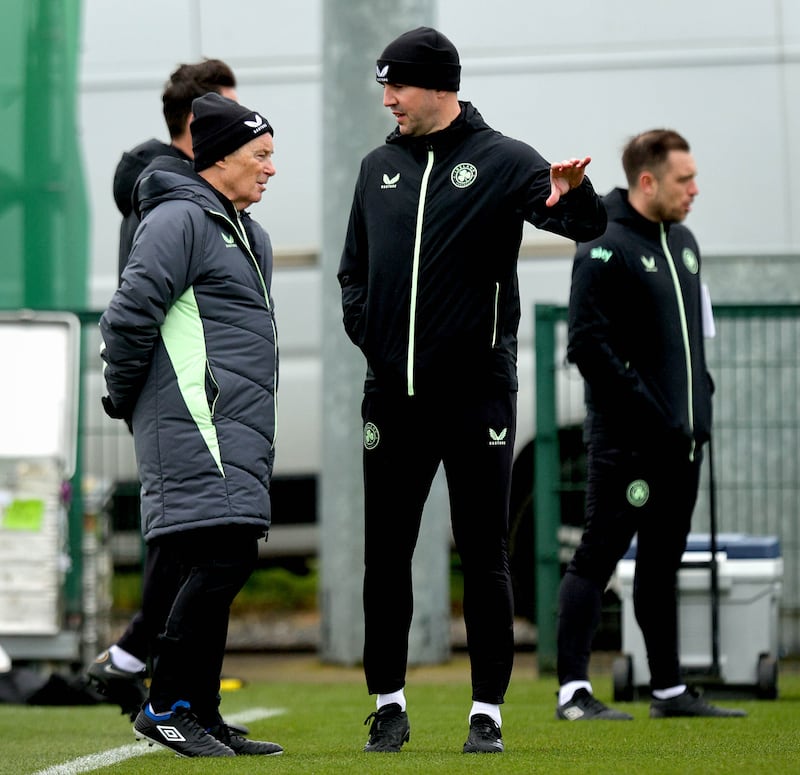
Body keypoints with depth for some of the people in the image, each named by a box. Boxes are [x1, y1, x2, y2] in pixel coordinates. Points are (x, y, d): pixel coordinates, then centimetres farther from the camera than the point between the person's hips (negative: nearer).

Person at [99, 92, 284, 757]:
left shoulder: (247, 234, 23)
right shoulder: (180, 220, -9)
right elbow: (130, 315, -14)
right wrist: (126, 400, -4)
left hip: (237, 426, 10)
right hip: (197, 423, -10)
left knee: (207, 569, 9)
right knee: (223, 554, -16)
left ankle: (202, 717, 12)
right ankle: (166, 707, -11)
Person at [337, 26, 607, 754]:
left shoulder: (502, 161, -3)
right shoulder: (379, 168, 12)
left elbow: (589, 224, -17)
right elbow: (354, 266, 21)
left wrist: (573, 194, -39)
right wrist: (363, 327, 4)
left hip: (477, 391, -4)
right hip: (393, 391, 4)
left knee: (484, 556, 1)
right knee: (385, 555, 7)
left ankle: (488, 712, 7)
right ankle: (389, 704, 17)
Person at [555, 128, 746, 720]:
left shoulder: (682, 242, 15)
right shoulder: (605, 249, -11)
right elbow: (589, 344, -18)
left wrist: (701, 398, 13)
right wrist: (645, 411, -19)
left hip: (682, 440, 8)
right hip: (626, 441, -8)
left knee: (663, 563, 13)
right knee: (598, 557, -6)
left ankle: (670, 690, 19)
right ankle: (574, 691, -4)